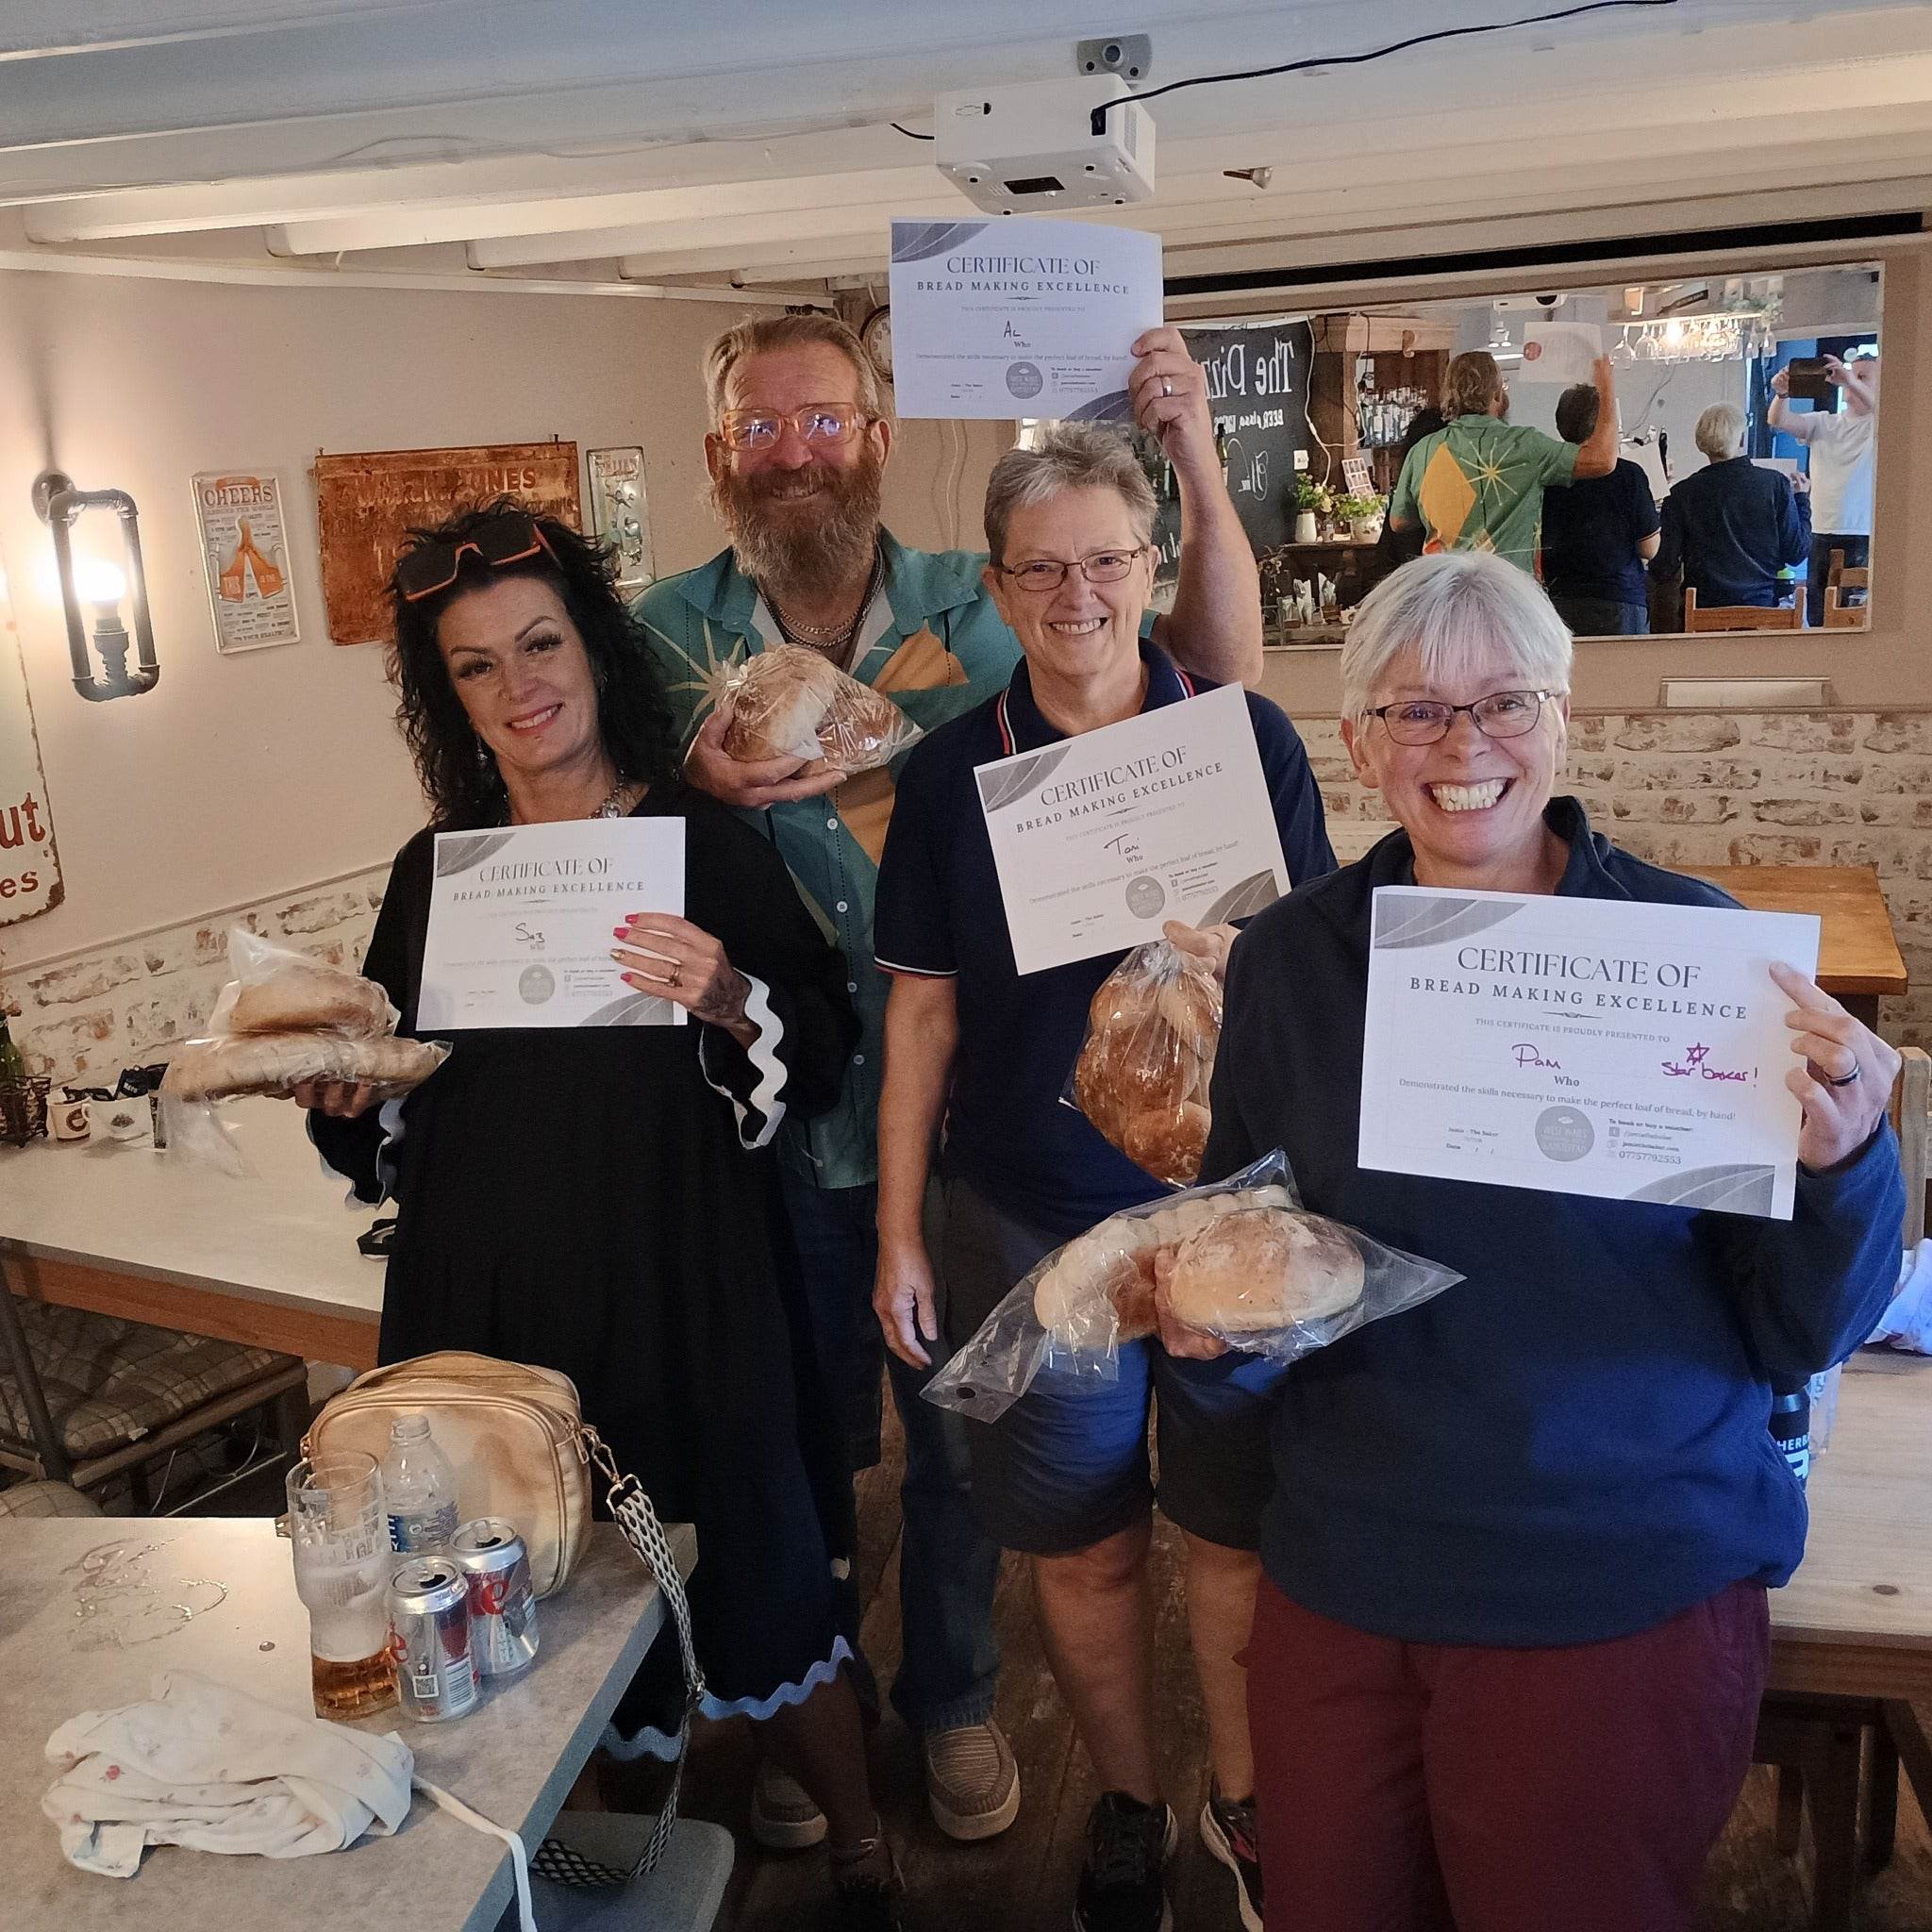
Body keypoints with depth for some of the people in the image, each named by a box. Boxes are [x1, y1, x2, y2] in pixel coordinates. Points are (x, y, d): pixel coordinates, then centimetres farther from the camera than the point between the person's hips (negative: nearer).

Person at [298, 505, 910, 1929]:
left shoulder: (705, 845, -5)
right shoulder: (434, 873, 7)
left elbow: (826, 1062, -6)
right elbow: (389, 1136, 15)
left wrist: (733, 1004, -24)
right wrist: (344, 1091, -6)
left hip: (685, 1302, -3)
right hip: (489, 1305, 4)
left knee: (758, 1584, 7)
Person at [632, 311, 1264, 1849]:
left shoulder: (980, 608, -5)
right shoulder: (668, 634, -4)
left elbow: (1225, 681, -9)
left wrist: (1198, 462, -22)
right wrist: (691, 786, -25)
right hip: (775, 1123, 0)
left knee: (959, 1432, 18)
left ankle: (953, 1695, 44)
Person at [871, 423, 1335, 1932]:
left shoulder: (1249, 739, -3)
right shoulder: (952, 771, -1)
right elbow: (924, 1014, 2)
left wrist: (1219, 950, -23)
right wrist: (899, 1236, 2)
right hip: (1029, 1215, 1)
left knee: (1240, 1525, 11)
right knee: (1083, 1538, 12)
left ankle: (1247, 1801, 37)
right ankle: (1128, 1809, 37)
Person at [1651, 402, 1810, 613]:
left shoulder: (1682, 493, -4)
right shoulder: (1776, 485, -3)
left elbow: (1664, 571, -4)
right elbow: (1797, 553, 4)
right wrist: (1801, 499, 18)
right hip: (1763, 607, 1)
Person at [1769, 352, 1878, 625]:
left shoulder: (1880, 425, 2)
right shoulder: (1823, 422, 13)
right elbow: (1778, 421, -1)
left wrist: (1852, 382, -33)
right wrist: (1782, 394, -23)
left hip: (1865, 538, -4)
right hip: (1821, 535, 4)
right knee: (1816, 616, 7)